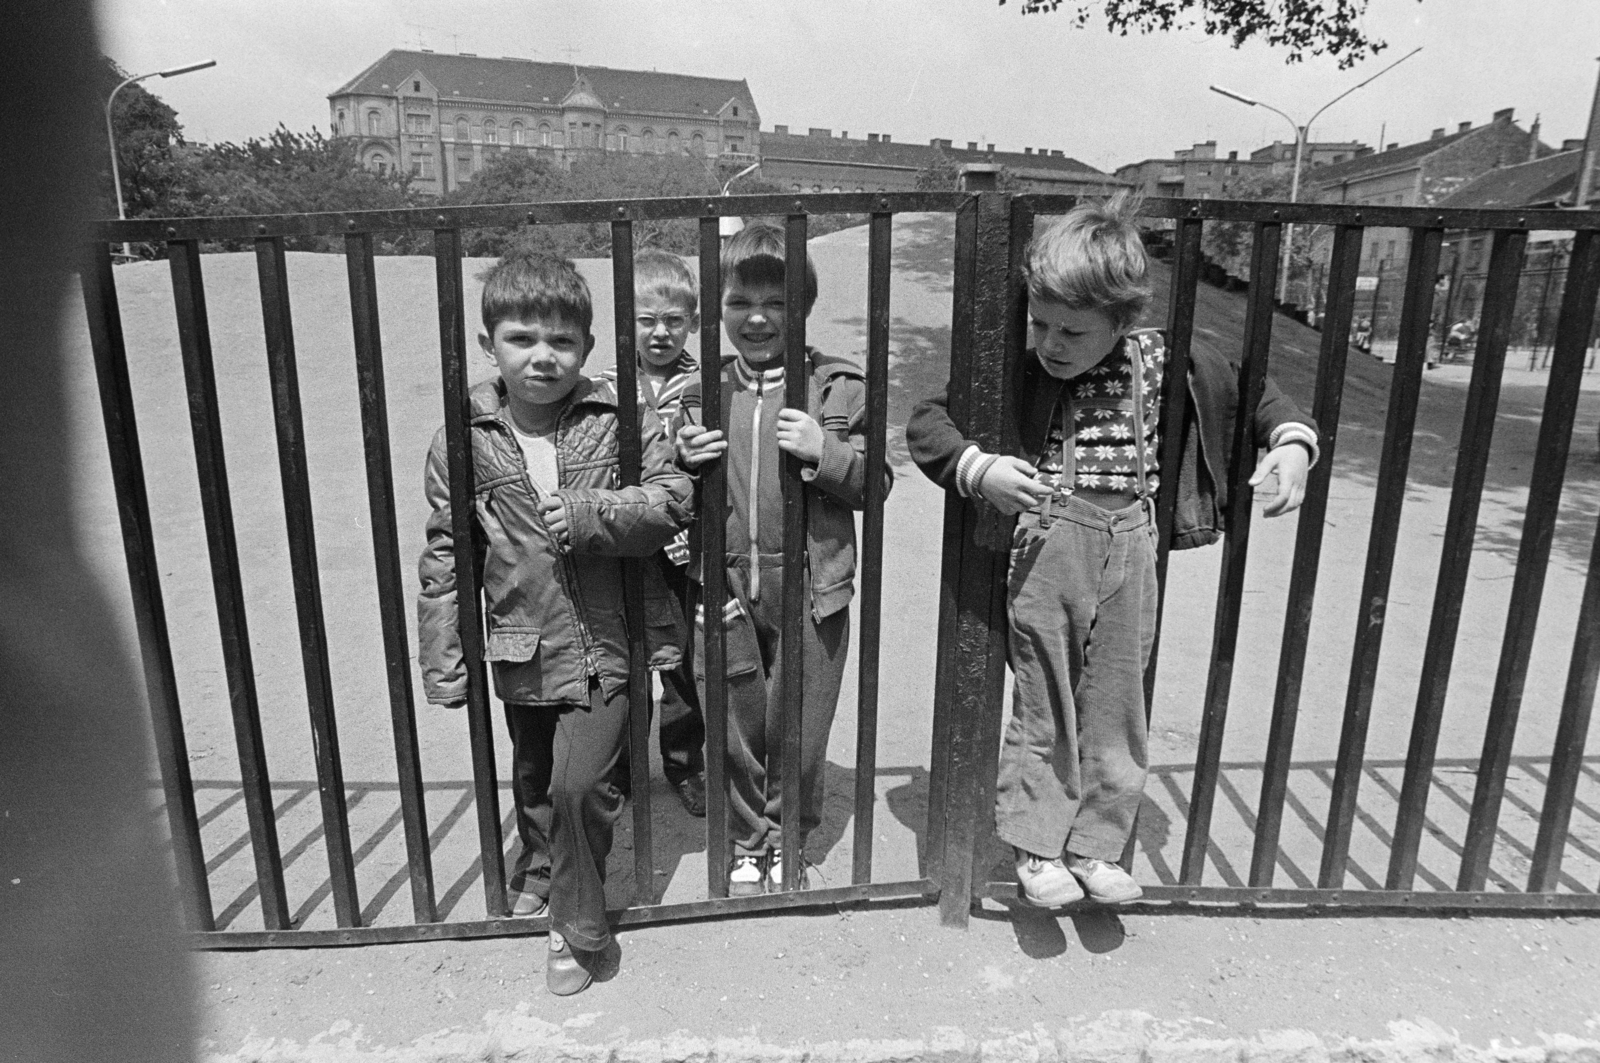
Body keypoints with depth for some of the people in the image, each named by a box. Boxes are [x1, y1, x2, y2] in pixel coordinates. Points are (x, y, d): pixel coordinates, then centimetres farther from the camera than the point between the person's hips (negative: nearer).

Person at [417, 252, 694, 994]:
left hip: (605, 646, -2)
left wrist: (587, 513, -24)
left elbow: (675, 498, -10)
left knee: (578, 785, -6)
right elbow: (443, 556, -3)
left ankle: (579, 929, 20)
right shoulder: (465, 441, -6)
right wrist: (443, 665, -4)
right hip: (522, 650, 3)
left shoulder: (617, 421, -9)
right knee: (534, 781, 23)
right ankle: (539, 875, 53)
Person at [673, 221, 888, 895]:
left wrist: (826, 453, -19)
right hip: (726, 589, 2)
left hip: (811, 592, -2)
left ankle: (787, 842, 37)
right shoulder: (702, 391, 4)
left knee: (798, 732, 11)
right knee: (735, 731, 13)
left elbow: (875, 482, -2)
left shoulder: (838, 389, -4)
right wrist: (684, 460, -9)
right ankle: (748, 845, 37)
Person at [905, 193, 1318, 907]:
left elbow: (1250, 389, 15)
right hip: (1048, 546, -3)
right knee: (1044, 707, 7)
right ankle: (1036, 847, 24)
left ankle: (1093, 847, 28)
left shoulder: (1160, 363, 0)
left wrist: (1291, 441, -1)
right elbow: (926, 422, -7)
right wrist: (978, 470, -22)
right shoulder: (1018, 371, -8)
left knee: (1116, 709, 12)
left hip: (1130, 547, 3)